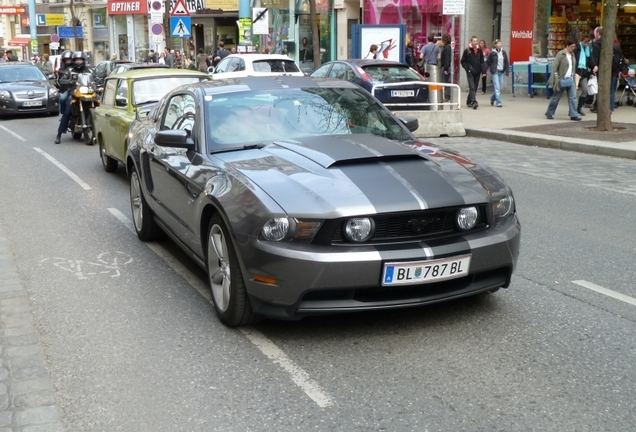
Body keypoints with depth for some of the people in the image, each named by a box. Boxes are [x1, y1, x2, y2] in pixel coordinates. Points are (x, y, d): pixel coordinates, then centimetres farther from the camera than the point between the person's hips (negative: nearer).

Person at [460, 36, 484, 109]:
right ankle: (474, 102, -25)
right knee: (472, 87, -15)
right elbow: (462, 61, 0)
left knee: (475, 88, 10)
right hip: (470, 72, -5)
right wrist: (467, 69, -9)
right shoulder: (467, 51, -2)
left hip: (477, 72, 5)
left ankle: (469, 101, 25)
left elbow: (482, 61, 16)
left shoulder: (480, 51, 10)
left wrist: (482, 70, 3)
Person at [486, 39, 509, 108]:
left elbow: (506, 63, 10)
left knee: (500, 87, 9)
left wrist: (507, 71, 3)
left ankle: (492, 99, 31)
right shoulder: (492, 53, -5)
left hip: (501, 72, 5)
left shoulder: (503, 53, 6)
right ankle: (498, 102, -6)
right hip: (495, 72, -5)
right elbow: (487, 63, 0)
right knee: (497, 87, -9)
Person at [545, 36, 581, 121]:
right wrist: (556, 80, -17)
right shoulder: (560, 54, -11)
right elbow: (554, 67, -13)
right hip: (562, 79, -6)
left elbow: (573, 67, 17)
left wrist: (573, 77, 11)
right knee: (556, 97, 5)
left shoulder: (572, 54, 10)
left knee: (573, 97, -2)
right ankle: (549, 113, 19)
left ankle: (573, 115, -1)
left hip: (570, 79, 6)